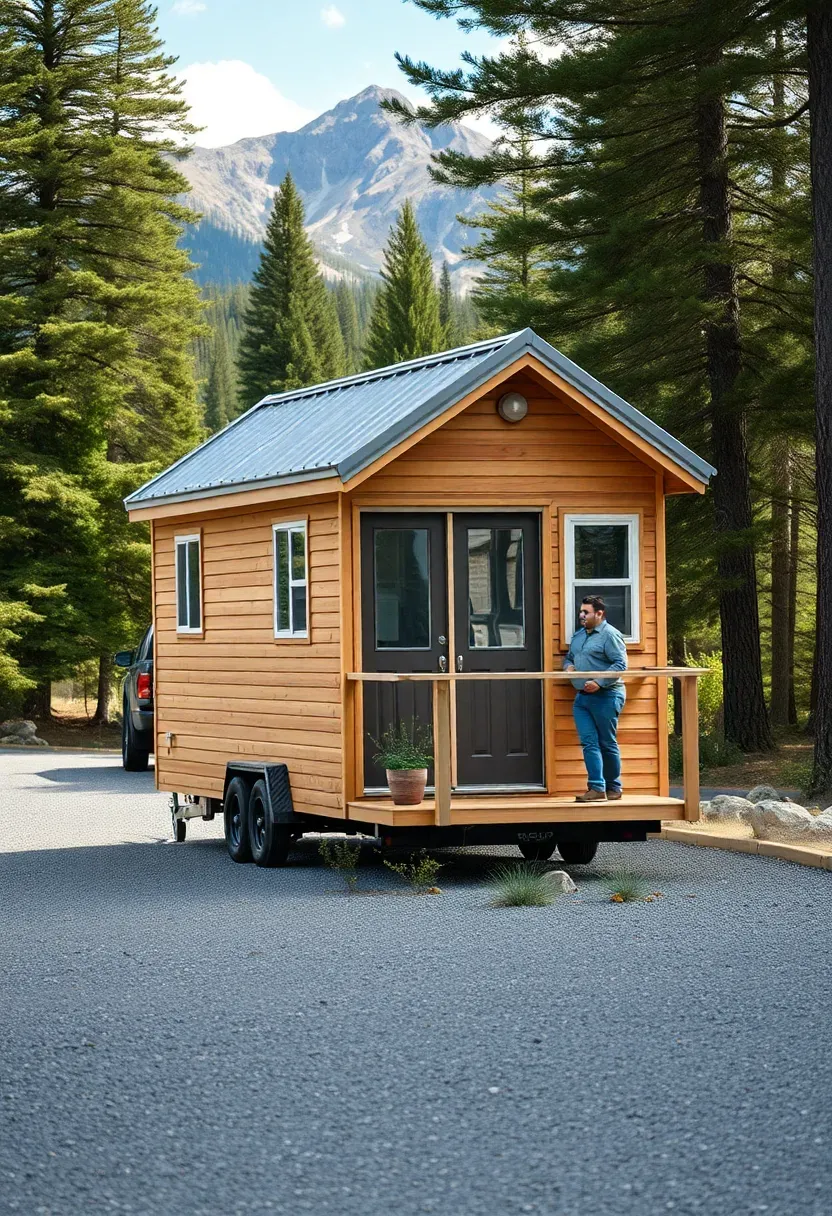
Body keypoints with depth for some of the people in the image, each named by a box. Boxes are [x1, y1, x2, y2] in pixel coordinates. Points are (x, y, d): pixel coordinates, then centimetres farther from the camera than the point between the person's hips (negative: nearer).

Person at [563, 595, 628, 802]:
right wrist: (568, 666, 6)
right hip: (582, 698, 7)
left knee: (607, 744, 1)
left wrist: (599, 682, -24)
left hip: (605, 697, -7)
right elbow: (569, 657, 30)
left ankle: (613, 788, 11)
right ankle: (597, 788, -7)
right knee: (589, 742, -3)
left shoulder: (610, 635, -9)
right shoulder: (578, 636, 18)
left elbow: (620, 664, -16)